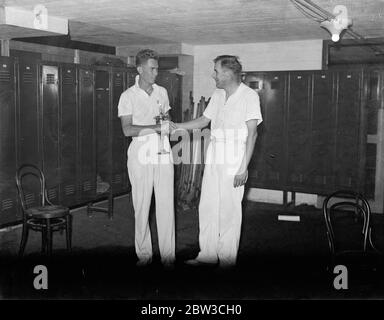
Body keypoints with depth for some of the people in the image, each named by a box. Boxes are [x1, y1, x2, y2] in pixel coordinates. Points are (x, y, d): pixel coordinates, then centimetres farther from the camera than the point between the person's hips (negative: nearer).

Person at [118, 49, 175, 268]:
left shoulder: (162, 92, 13)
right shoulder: (128, 96, 0)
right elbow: (127, 129, -10)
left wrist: (168, 126, 0)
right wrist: (155, 128, -18)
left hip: (163, 154, 3)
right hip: (141, 156, -3)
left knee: (166, 205, 0)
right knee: (142, 206, 1)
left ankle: (168, 255, 8)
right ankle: (144, 254, 13)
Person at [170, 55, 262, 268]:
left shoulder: (249, 96, -8)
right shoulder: (217, 95, 13)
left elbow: (252, 133, -12)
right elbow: (204, 120, 23)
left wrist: (243, 168, -17)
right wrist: (177, 126, 12)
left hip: (233, 163, -7)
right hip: (213, 160, 7)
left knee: (229, 211, -2)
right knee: (207, 207, 9)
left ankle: (227, 260, 10)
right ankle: (207, 255, 22)